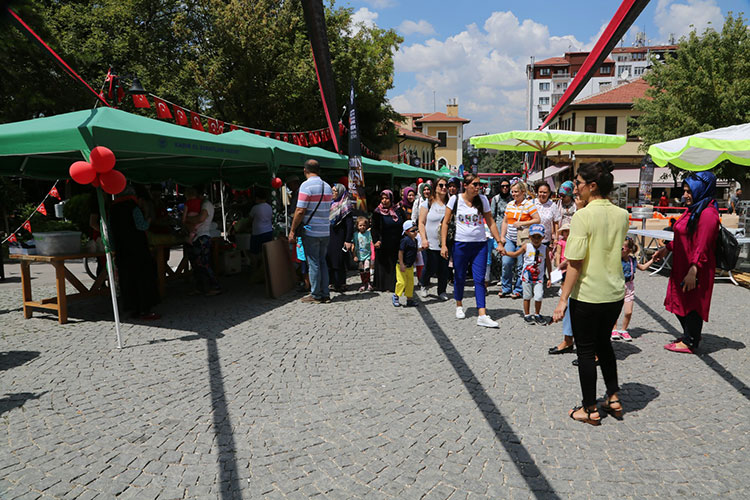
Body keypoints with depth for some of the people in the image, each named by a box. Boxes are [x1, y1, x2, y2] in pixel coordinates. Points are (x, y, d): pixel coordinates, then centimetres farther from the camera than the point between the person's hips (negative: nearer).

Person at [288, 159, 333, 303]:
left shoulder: (306, 185, -12)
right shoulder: (327, 186, 11)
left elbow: (300, 211, -15)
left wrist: (292, 231, -9)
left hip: (311, 232, -6)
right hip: (325, 231, 7)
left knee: (313, 263, 0)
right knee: (322, 262, 13)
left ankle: (316, 295, 6)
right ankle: (325, 294, 16)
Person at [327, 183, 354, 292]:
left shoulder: (345, 206, -8)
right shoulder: (331, 204, 13)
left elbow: (350, 225, -13)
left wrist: (348, 240, -20)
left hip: (339, 238, -7)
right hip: (330, 237, 7)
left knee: (338, 262, -3)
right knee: (329, 261, 8)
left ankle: (341, 284, 5)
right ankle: (333, 283, 16)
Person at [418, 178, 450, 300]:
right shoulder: (428, 203, 0)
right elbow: (421, 223, -2)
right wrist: (423, 239, -12)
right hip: (430, 244, -3)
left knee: (444, 269, 5)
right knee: (430, 269, 0)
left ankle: (442, 291, 23)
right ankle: (424, 285, 30)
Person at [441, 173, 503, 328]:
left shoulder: (483, 199, 3)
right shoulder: (455, 199, -1)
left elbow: (491, 222, 8)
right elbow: (445, 223, 1)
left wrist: (499, 242, 4)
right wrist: (443, 245, -5)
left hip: (480, 245, 1)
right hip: (460, 244, -1)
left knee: (479, 279, -6)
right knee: (459, 277, 10)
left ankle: (482, 315, -9)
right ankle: (459, 305, 35)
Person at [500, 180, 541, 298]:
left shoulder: (529, 204, -6)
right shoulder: (510, 204, 12)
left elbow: (538, 220, -10)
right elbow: (505, 222, 18)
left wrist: (521, 223, -16)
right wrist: (502, 236, 11)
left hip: (523, 240, -4)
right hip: (509, 239, 5)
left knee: (520, 265, 1)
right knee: (506, 262, -4)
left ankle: (518, 289, 14)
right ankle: (505, 288, 11)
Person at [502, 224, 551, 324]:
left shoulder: (545, 249, -3)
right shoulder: (526, 246, -4)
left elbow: (548, 264, 4)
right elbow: (515, 254, 6)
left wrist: (549, 278, 5)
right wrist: (505, 252, -12)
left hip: (539, 277, 0)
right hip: (527, 276, 0)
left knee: (539, 297, -8)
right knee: (527, 296, 9)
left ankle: (537, 315, 14)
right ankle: (527, 315, 24)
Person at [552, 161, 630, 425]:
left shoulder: (583, 216, -17)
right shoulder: (622, 215, 2)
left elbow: (575, 263, -20)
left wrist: (563, 299, -14)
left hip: (587, 294, -7)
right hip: (615, 293, 7)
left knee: (586, 350, 7)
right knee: (604, 343, 25)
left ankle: (590, 409, 18)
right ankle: (613, 398, 32)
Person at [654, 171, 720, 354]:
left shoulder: (708, 213, -18)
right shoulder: (693, 210, 12)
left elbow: (702, 246, -23)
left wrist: (693, 271, -26)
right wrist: (667, 248, 21)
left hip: (695, 270, -9)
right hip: (682, 267, 9)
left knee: (692, 304, 3)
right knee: (681, 303, 18)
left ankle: (690, 343, 16)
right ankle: (691, 336, 34)